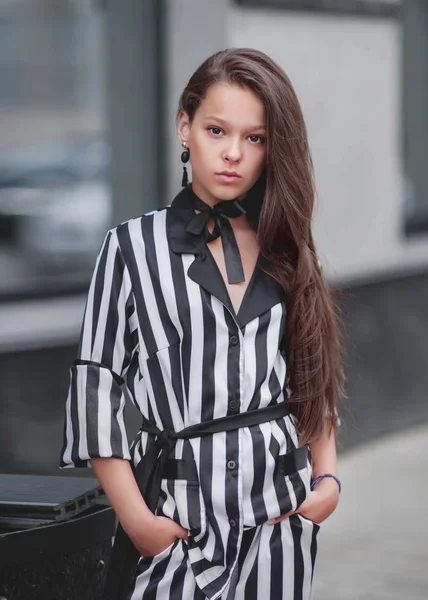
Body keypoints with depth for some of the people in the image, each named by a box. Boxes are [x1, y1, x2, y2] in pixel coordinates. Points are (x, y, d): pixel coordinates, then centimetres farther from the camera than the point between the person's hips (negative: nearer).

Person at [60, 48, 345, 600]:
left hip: (282, 512, 3)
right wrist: (136, 518, -10)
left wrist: (327, 478, 2)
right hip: (179, 508, -3)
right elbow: (95, 389, -4)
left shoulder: (285, 253, 10)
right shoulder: (133, 246, -1)